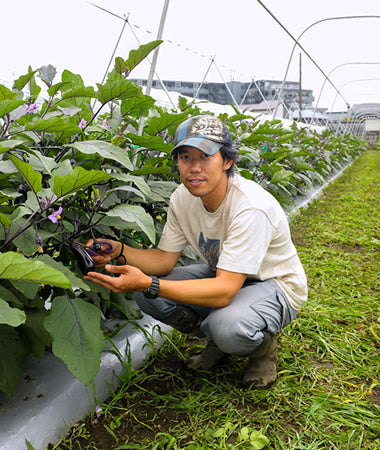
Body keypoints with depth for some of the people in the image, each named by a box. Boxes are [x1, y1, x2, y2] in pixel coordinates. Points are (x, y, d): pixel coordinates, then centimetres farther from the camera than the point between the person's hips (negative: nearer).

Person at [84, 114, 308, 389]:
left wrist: (148, 284, -45)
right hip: (223, 274, 6)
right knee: (146, 294, -14)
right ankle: (219, 338, 8)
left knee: (228, 324, -38)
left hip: (275, 285, -6)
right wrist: (119, 251, -25)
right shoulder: (183, 197, -11)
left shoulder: (251, 208, -33)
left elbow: (224, 291, -37)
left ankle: (264, 345, 0)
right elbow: (165, 259, -6)